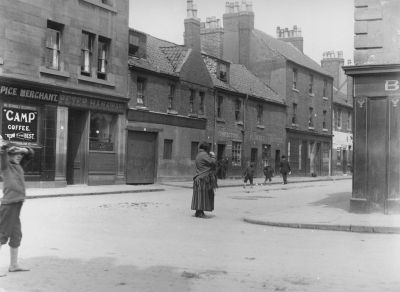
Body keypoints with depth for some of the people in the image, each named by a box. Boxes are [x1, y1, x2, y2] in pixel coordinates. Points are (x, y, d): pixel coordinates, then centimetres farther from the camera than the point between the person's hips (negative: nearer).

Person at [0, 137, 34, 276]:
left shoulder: (19, 166, 15)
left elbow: (30, 154, 20)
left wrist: (24, 150, 5)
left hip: (17, 204, 8)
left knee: (16, 235, 14)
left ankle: (14, 265, 24)